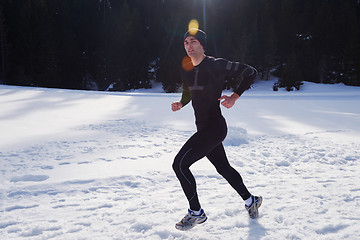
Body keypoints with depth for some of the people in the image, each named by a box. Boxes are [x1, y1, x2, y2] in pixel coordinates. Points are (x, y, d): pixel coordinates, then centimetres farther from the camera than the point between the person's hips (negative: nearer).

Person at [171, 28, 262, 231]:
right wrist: (181, 104, 4)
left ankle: (196, 213, 5)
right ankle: (250, 200, 40)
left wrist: (234, 97, -18)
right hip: (203, 128, 8)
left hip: (214, 127, -8)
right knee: (223, 167, 19)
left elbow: (250, 72, -10)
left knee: (180, 164, -11)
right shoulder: (186, 70, 8)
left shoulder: (216, 65, -14)